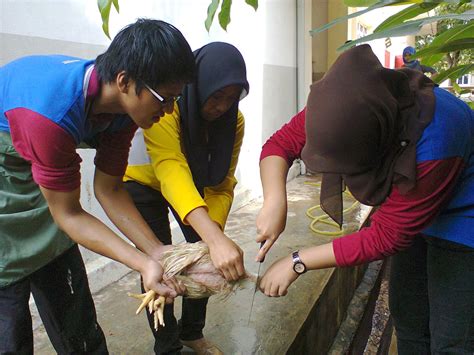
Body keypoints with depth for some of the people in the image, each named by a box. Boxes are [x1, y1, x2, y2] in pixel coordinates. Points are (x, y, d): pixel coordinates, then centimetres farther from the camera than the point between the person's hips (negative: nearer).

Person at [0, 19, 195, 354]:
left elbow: (109, 190, -9)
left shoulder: (122, 104, -16)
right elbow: (68, 214, -26)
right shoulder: (52, 114, -39)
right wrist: (144, 264, -29)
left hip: (35, 169, 6)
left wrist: (157, 252, -16)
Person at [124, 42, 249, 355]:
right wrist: (215, 239, -64)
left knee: (206, 257, 1)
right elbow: (171, 172, -52)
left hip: (194, 183, 5)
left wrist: (215, 232, -40)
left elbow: (222, 184, -22)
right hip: (145, 182, -4)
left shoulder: (234, 120, -21)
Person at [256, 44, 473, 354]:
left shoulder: (433, 143, -40)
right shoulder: (348, 110, -24)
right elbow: (279, 144, -15)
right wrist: (275, 201, -34)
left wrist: (297, 264, -28)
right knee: (407, 318, 16)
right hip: (413, 215, 6)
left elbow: (387, 236, -31)